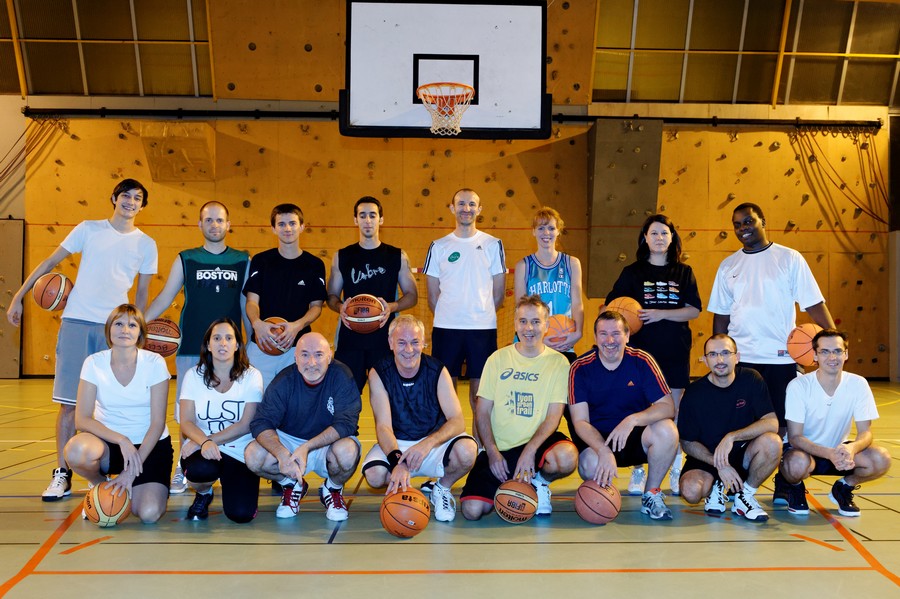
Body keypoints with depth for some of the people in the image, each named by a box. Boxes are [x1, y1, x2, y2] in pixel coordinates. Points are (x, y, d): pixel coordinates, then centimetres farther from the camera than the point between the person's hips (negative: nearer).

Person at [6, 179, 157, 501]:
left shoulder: (146, 244, 8)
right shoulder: (88, 229, 7)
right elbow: (50, 262, 10)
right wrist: (19, 296, 6)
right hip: (76, 321, 0)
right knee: (69, 401, -1)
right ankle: (62, 474, 7)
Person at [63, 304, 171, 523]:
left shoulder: (154, 363, -11)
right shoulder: (94, 363, -7)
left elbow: (158, 423, -11)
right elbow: (82, 419, -12)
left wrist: (131, 471, -16)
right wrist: (122, 440, -25)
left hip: (151, 446, -1)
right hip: (109, 443, 1)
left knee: (148, 513, -22)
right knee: (76, 450, -34)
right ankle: (101, 484, 1)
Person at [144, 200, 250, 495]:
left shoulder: (243, 261, 8)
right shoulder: (185, 259, 8)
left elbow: (247, 305, 11)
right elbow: (165, 297, 8)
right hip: (191, 349, 0)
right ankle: (184, 468, 16)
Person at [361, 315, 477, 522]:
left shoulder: (437, 371, -12)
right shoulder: (379, 374, -12)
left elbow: (457, 421, -18)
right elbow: (383, 426, -19)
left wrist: (428, 443, -38)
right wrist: (397, 461, -38)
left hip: (435, 440, 0)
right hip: (396, 444, 0)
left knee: (467, 451, -31)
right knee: (375, 475, -31)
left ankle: (442, 489, 3)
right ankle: (401, 491, 8)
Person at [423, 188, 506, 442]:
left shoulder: (493, 245, 5)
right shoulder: (438, 247, 7)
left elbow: (499, 293, 7)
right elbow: (432, 295, 9)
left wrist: (481, 315, 3)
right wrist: (447, 317, 2)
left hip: (483, 328, 0)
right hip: (445, 328, 1)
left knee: (481, 394, 4)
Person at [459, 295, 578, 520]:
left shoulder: (558, 362, 0)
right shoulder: (498, 359, 3)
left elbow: (554, 416, -6)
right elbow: (482, 412, 2)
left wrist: (529, 450, -21)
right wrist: (493, 452, -11)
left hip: (537, 442, -1)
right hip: (499, 448, 1)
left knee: (567, 458, -35)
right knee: (472, 510, -16)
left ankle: (539, 481, 1)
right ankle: (509, 483, 17)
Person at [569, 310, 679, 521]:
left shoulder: (642, 361, -9)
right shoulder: (580, 368, -10)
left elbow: (667, 407, -13)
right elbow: (580, 421, -14)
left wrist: (633, 420, -31)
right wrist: (604, 452, -32)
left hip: (637, 436, 1)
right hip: (598, 440, -1)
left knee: (667, 430, -29)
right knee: (590, 464, -34)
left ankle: (651, 494, -4)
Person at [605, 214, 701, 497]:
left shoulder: (684, 272, 9)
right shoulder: (632, 272, 7)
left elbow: (694, 310, 1)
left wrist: (661, 314, -12)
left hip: (675, 351, 1)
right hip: (641, 351, -1)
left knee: (674, 412, 5)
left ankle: (676, 472, 16)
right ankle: (637, 472, 9)